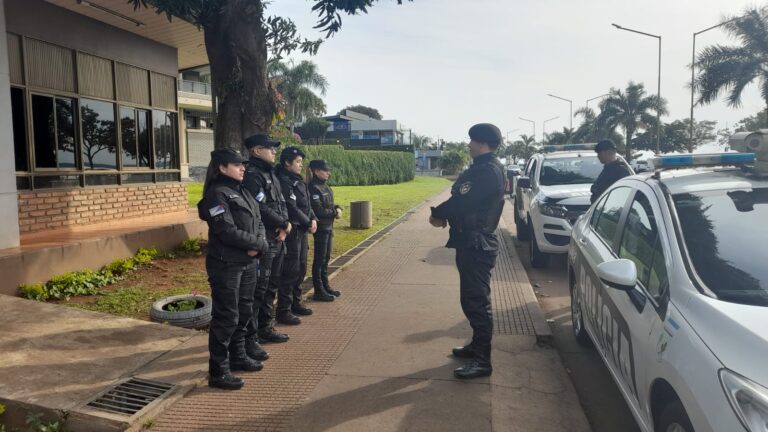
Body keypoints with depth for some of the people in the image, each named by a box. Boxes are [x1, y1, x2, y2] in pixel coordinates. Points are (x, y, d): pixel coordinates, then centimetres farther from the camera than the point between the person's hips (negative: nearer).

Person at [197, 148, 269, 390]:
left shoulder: (241, 191, 14)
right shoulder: (216, 194, -12)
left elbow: (258, 222, 10)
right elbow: (228, 232, -21)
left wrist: (258, 246, -9)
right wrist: (258, 244, -11)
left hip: (248, 263, 8)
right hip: (226, 265, -8)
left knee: (244, 312, 17)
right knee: (226, 317, -3)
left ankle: (237, 356, 34)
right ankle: (218, 371, 7)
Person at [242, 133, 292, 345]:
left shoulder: (270, 173, 16)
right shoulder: (252, 175, -14)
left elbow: (281, 204, 14)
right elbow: (261, 209, -22)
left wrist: (285, 225, -4)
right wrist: (284, 224, -10)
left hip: (277, 240, 10)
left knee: (271, 286, 18)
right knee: (257, 289, -5)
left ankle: (265, 329, 32)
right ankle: (249, 338, 4)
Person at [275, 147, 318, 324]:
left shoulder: (298, 181, 15)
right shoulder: (284, 182, -15)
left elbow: (307, 204, 16)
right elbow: (292, 209, -20)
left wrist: (313, 219, -2)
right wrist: (308, 224, -10)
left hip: (302, 231, 10)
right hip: (291, 231, -10)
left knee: (301, 268, 16)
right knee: (290, 270, -6)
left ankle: (295, 303, 29)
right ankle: (283, 311, 1)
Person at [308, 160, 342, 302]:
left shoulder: (325, 186, 11)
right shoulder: (314, 188, -17)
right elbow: (318, 211, -22)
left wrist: (337, 208, -2)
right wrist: (335, 214, -10)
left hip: (328, 227, 9)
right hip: (321, 227, -9)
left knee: (326, 258, 16)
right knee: (319, 259, -2)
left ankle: (325, 286, 27)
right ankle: (319, 291, 5)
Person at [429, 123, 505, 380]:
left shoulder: (488, 171, -19)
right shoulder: (484, 168, 15)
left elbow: (462, 202, -23)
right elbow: (464, 200, 14)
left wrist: (438, 214, -6)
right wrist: (445, 214, -2)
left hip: (477, 246, -11)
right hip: (473, 243, 11)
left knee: (476, 302, -5)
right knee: (472, 300, 20)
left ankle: (482, 361, 4)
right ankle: (477, 346, 34)